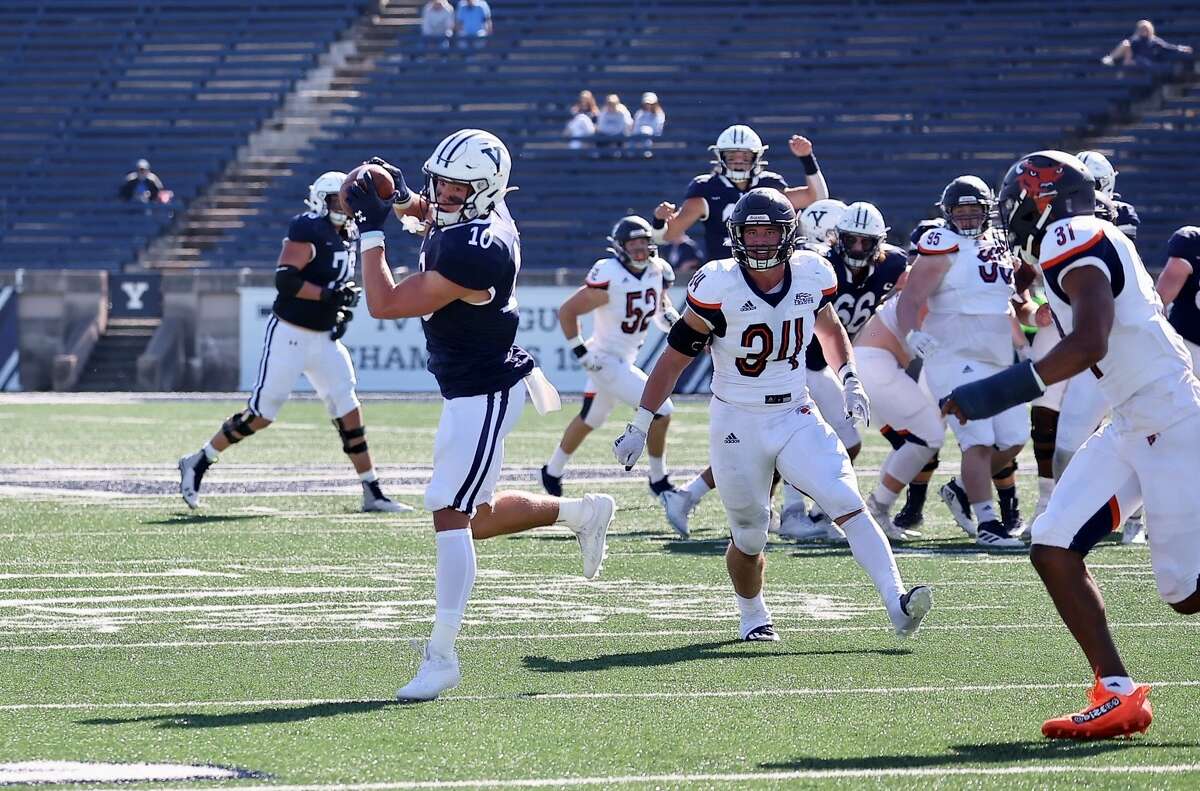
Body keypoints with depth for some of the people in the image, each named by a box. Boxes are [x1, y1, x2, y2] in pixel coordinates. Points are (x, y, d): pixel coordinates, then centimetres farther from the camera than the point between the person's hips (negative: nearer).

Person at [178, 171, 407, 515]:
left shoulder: (348, 235, 10)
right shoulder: (308, 230, -16)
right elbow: (285, 280, -24)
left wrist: (342, 307, 10)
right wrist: (329, 295, -27)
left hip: (325, 338, 8)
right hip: (290, 335, -8)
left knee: (349, 411, 2)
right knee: (261, 413, -4)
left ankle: (373, 493, 5)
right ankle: (196, 464, 11)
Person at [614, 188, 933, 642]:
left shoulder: (810, 275, -4)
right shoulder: (719, 288, -16)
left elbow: (828, 327, 20)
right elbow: (675, 358, -7)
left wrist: (849, 379, 10)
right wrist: (639, 427, -7)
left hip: (797, 417, 3)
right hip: (738, 424, -2)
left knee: (848, 506, -15)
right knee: (749, 537, 7)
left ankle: (897, 603, -22)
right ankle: (753, 617, 35)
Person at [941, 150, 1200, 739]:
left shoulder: (1073, 239, -14)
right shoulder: (1089, 245, 15)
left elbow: (1090, 343, -26)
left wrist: (1002, 392, -28)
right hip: (1132, 426, 10)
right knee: (1053, 549, 1)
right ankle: (1117, 695, 0)